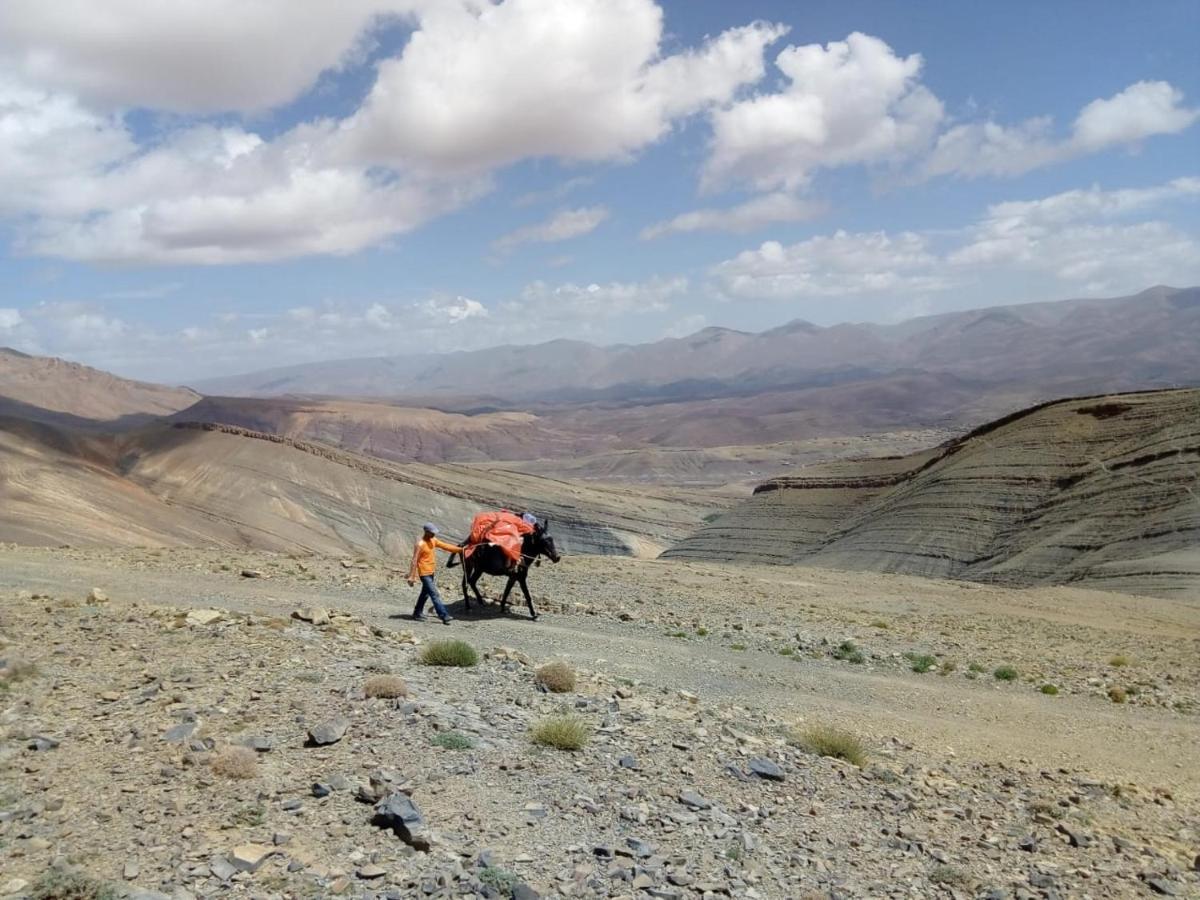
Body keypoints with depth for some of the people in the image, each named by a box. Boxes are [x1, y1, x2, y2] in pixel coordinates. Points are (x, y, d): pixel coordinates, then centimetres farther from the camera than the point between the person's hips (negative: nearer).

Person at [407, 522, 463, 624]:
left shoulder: (433, 540, 7)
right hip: (425, 574, -9)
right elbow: (414, 561, -18)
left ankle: (417, 614, 31)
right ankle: (444, 616, -12)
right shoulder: (420, 544, -18)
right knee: (434, 595, -10)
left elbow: (445, 546, 12)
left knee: (425, 594, 18)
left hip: (431, 573, 9)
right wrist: (412, 577, -18)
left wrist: (459, 549, 6)